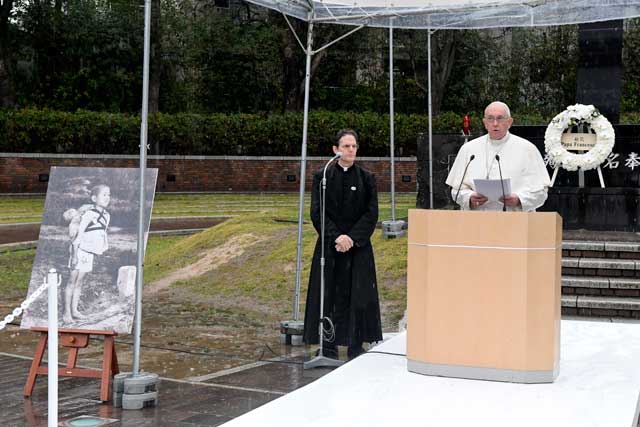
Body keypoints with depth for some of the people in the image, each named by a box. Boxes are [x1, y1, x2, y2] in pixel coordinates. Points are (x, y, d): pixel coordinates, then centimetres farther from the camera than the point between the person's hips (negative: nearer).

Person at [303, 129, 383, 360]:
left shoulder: (366, 178, 5)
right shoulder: (322, 176, 3)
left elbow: (371, 213, 0)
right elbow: (317, 212, -2)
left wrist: (352, 238, -12)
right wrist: (336, 237, -14)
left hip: (358, 246, 1)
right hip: (329, 245, 0)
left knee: (357, 295, 1)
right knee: (329, 295, 1)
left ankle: (356, 346, 8)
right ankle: (328, 346, 8)